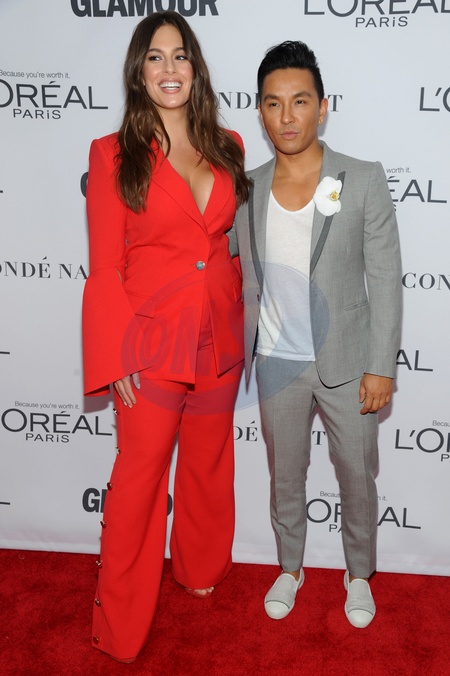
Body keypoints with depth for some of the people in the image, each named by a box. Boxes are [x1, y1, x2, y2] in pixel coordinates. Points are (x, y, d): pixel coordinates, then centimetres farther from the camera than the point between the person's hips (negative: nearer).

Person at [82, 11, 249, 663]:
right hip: (153, 343, -4)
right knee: (139, 476, 5)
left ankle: (200, 568, 46)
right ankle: (120, 625, 25)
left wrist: (242, 326, 9)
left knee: (209, 463, 20)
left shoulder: (228, 148, 7)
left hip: (221, 343, 4)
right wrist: (117, 360, -10)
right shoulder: (114, 154, -5)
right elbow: (105, 267, -7)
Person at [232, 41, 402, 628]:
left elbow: (385, 281, -9)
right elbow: (249, 284, 7)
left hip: (347, 363, -2)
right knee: (285, 477, 18)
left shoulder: (363, 181, -10)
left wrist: (381, 366, -10)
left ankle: (359, 574, 39)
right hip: (277, 363, 2)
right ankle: (290, 568, 42)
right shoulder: (248, 189, -2)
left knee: (357, 477, 14)